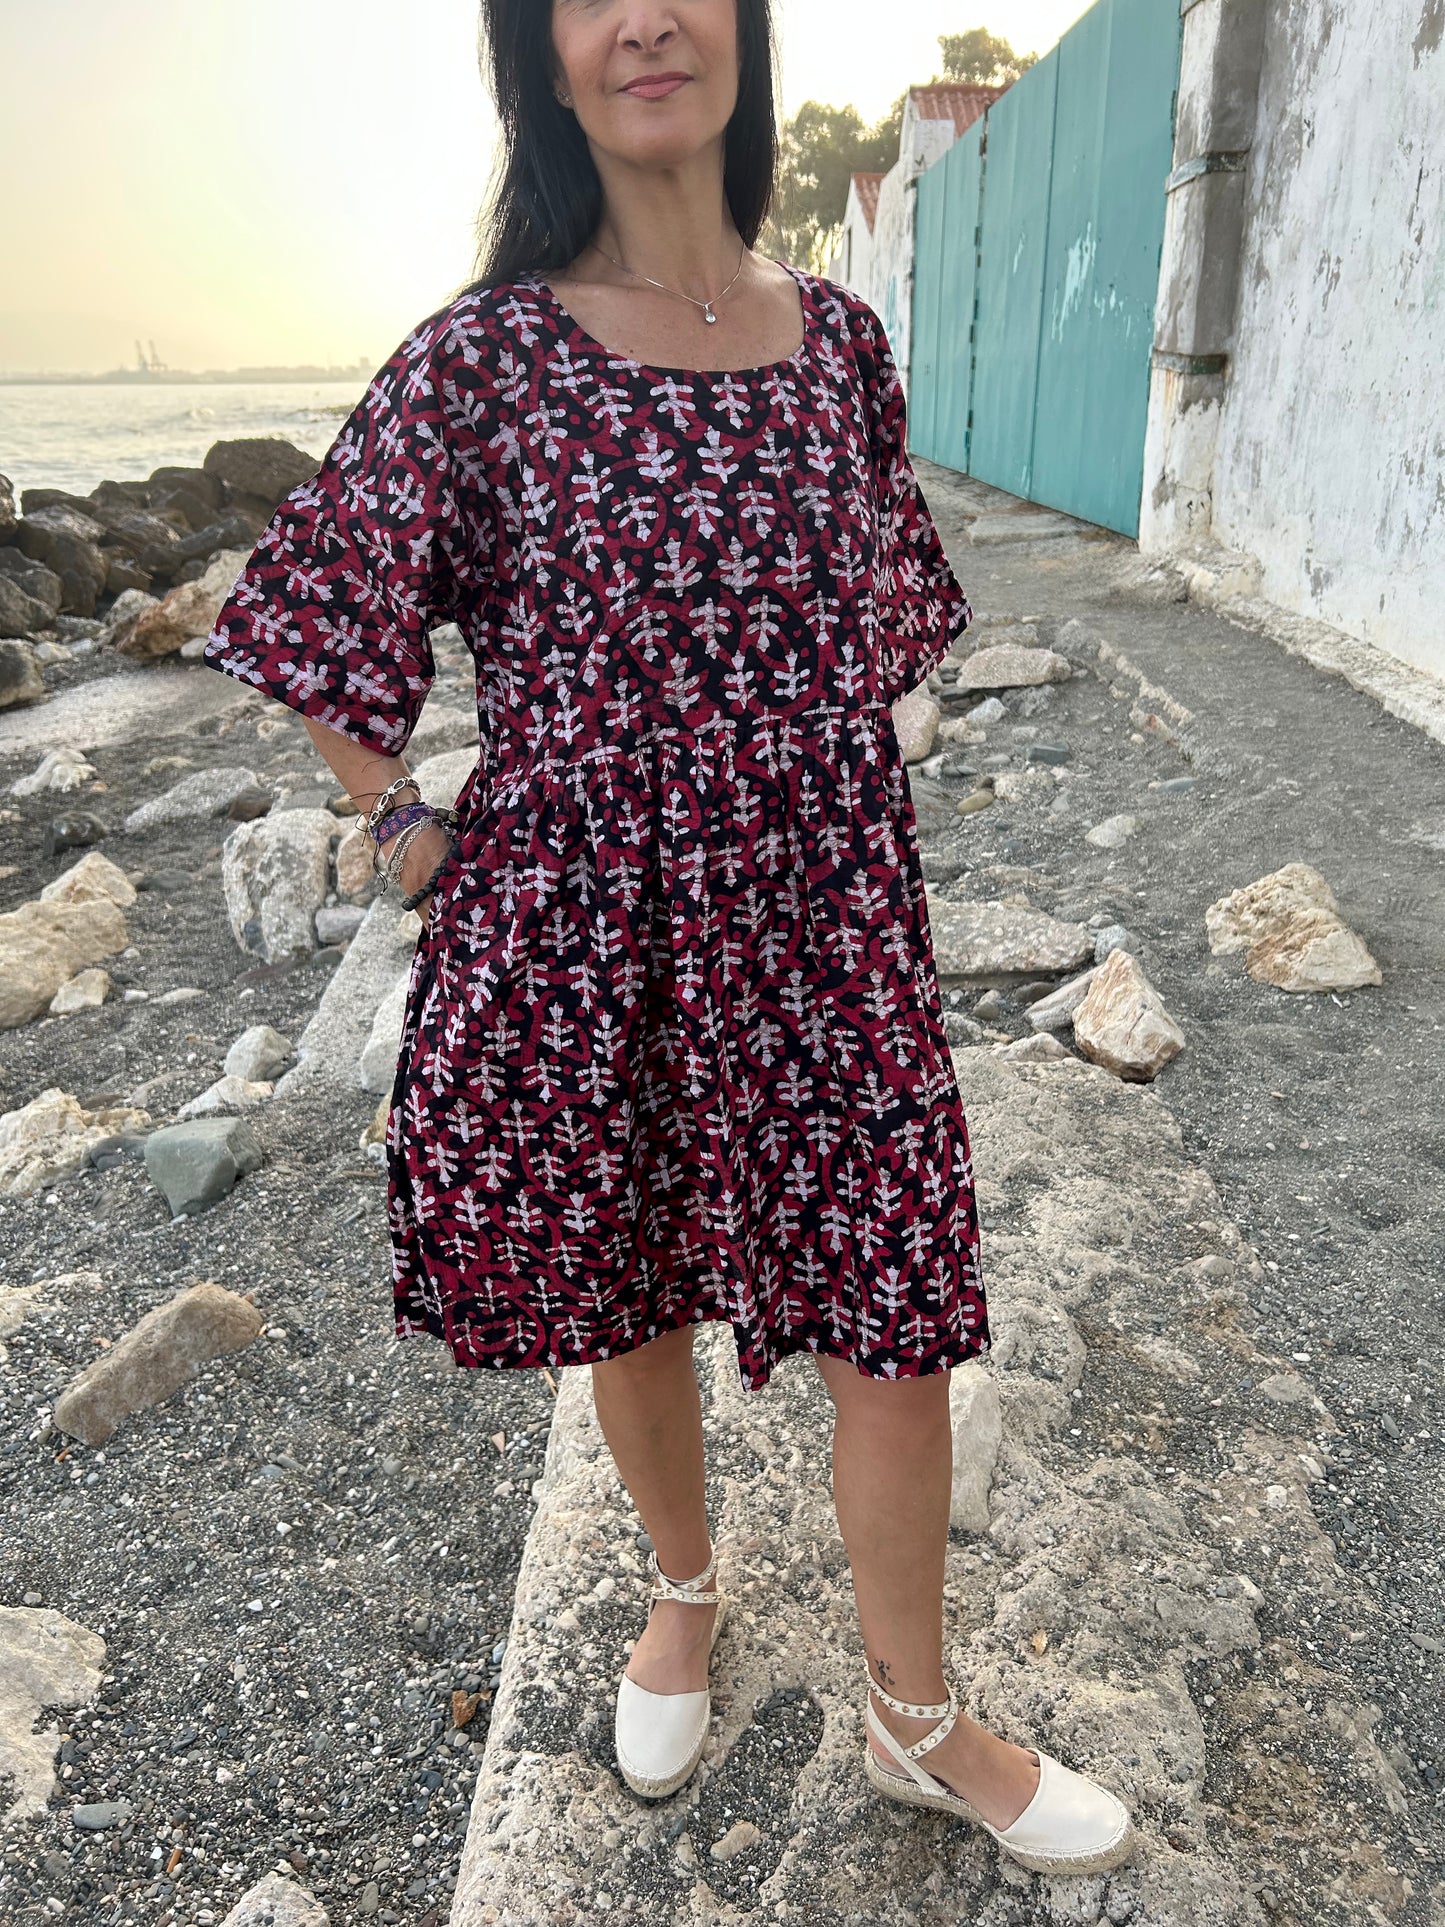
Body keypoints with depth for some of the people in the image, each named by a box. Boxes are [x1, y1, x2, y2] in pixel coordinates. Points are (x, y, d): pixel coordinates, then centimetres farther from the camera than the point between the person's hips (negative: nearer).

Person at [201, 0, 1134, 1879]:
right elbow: (323, 608, 5)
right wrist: (407, 821, 0)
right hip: (579, 926, -1)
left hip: (820, 918, 2)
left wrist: (815, 779, 11)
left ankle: (918, 1719, 34)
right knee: (621, 1297, 16)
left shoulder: (838, 333, 6)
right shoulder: (486, 352, -3)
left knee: (897, 1317, 6)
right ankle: (686, 1584, 49)